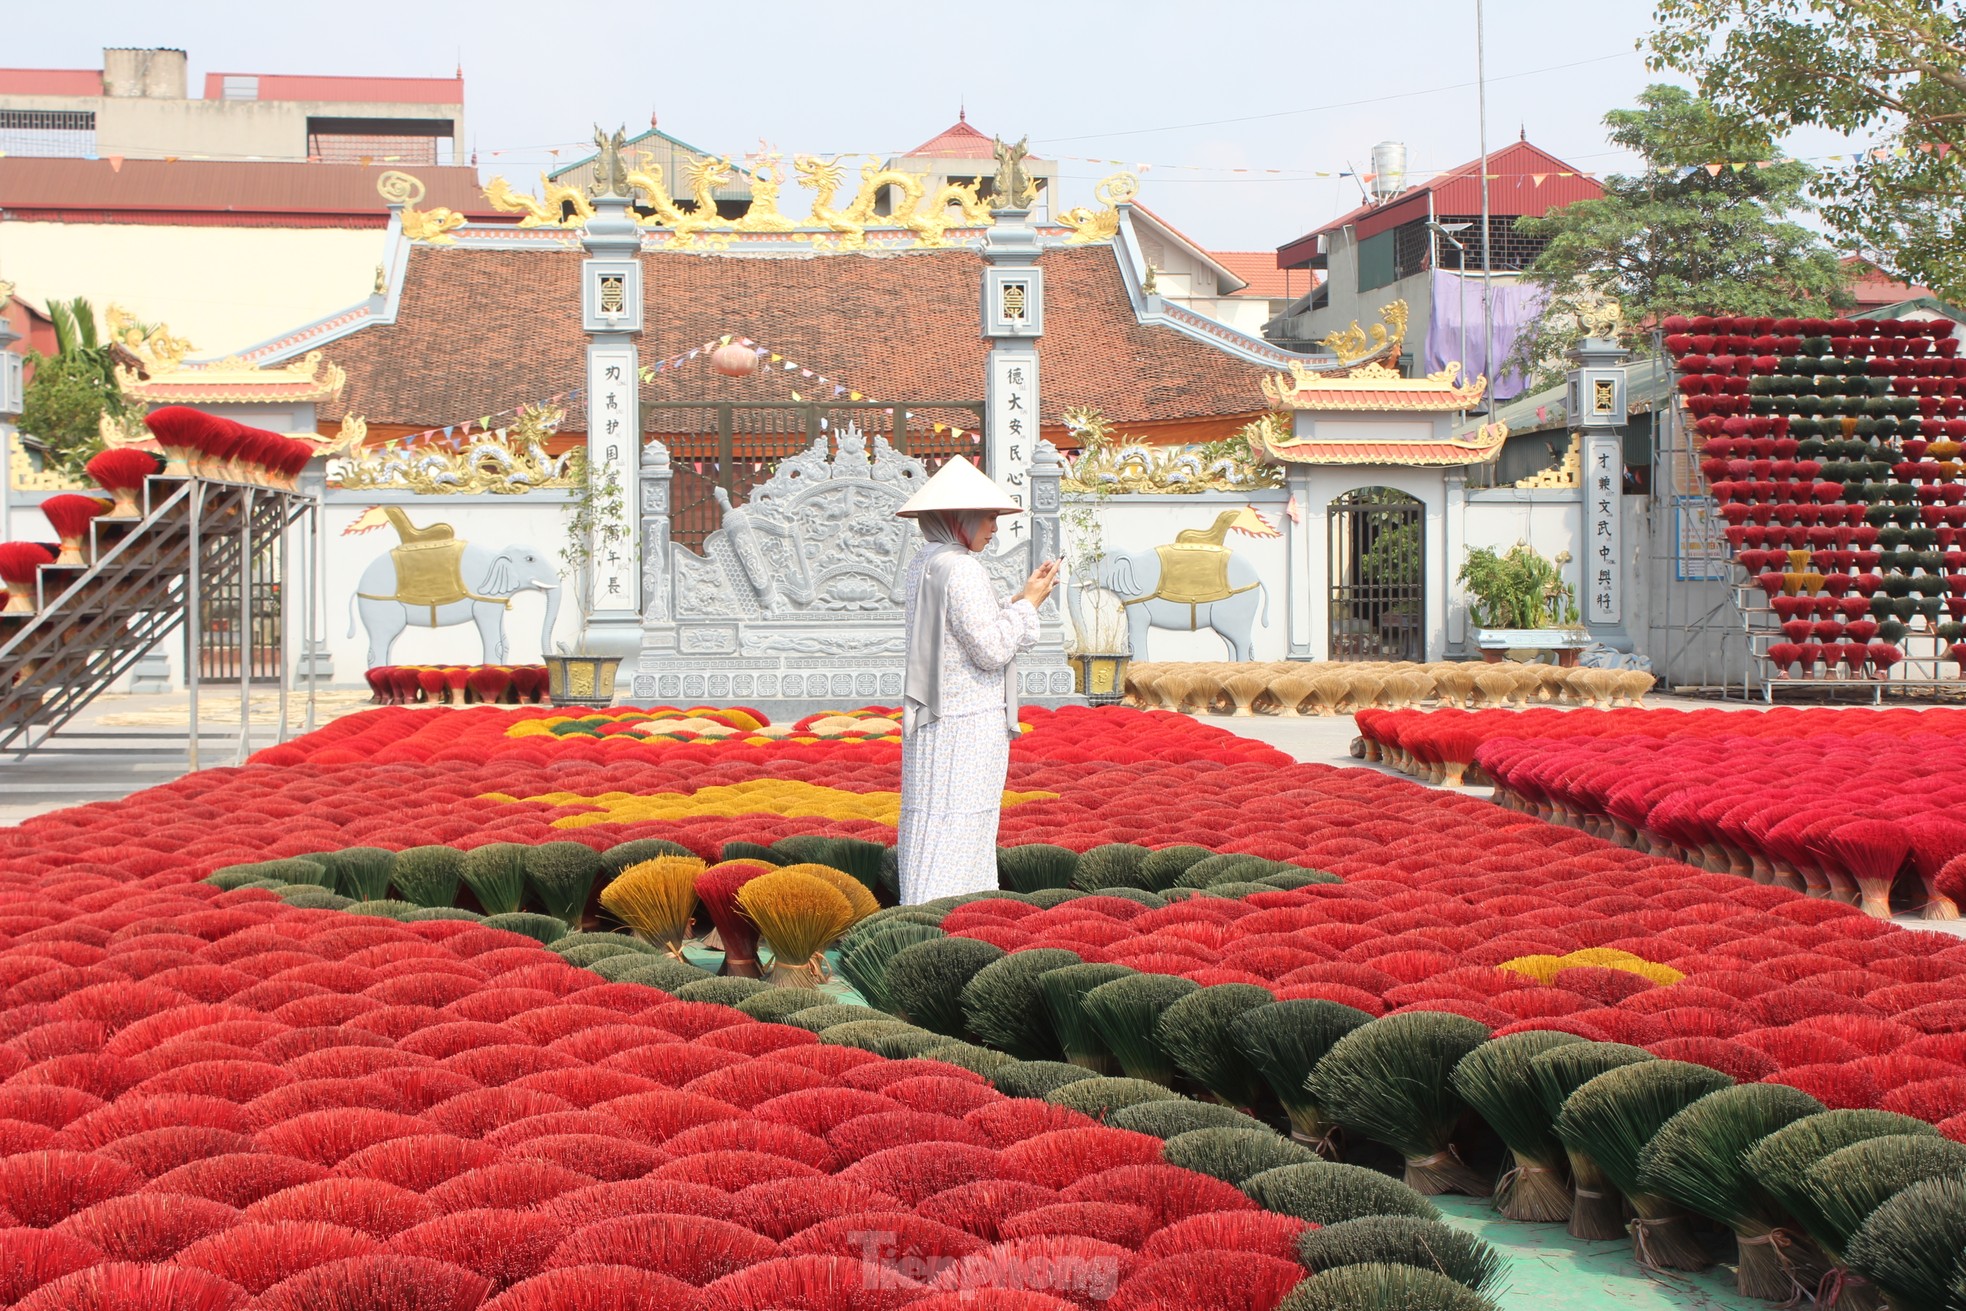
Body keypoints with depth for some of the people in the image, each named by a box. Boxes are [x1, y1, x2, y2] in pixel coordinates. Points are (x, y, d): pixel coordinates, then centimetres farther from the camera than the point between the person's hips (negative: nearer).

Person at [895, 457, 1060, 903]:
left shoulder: (924, 565, 10)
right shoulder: (961, 570, -18)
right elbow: (992, 649, -20)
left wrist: (1022, 599, 15)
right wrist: (1029, 603, -8)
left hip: (932, 722, 9)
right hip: (967, 726, -9)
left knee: (929, 826, 12)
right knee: (959, 831, -5)